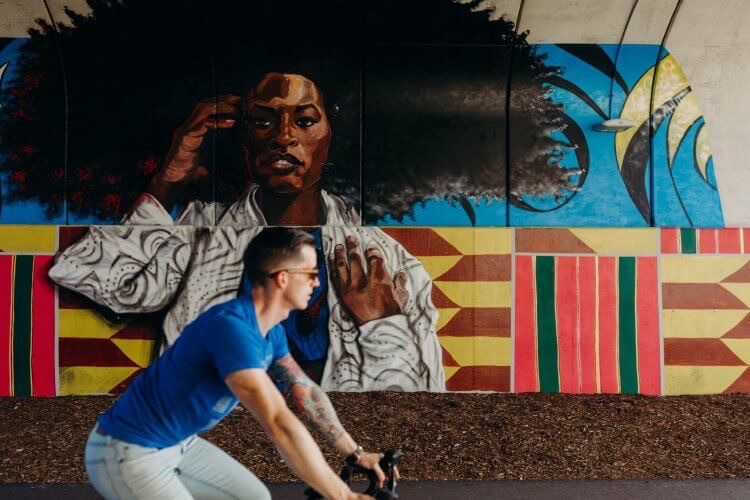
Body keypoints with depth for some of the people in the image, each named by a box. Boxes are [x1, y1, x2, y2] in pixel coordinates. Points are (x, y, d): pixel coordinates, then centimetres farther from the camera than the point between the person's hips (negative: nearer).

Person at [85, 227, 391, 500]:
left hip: (177, 443, 9)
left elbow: (305, 392, 7)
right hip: (128, 454, -9)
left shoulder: (270, 331, -1)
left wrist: (354, 453, 6)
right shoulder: (232, 327, -32)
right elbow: (280, 425, -36)